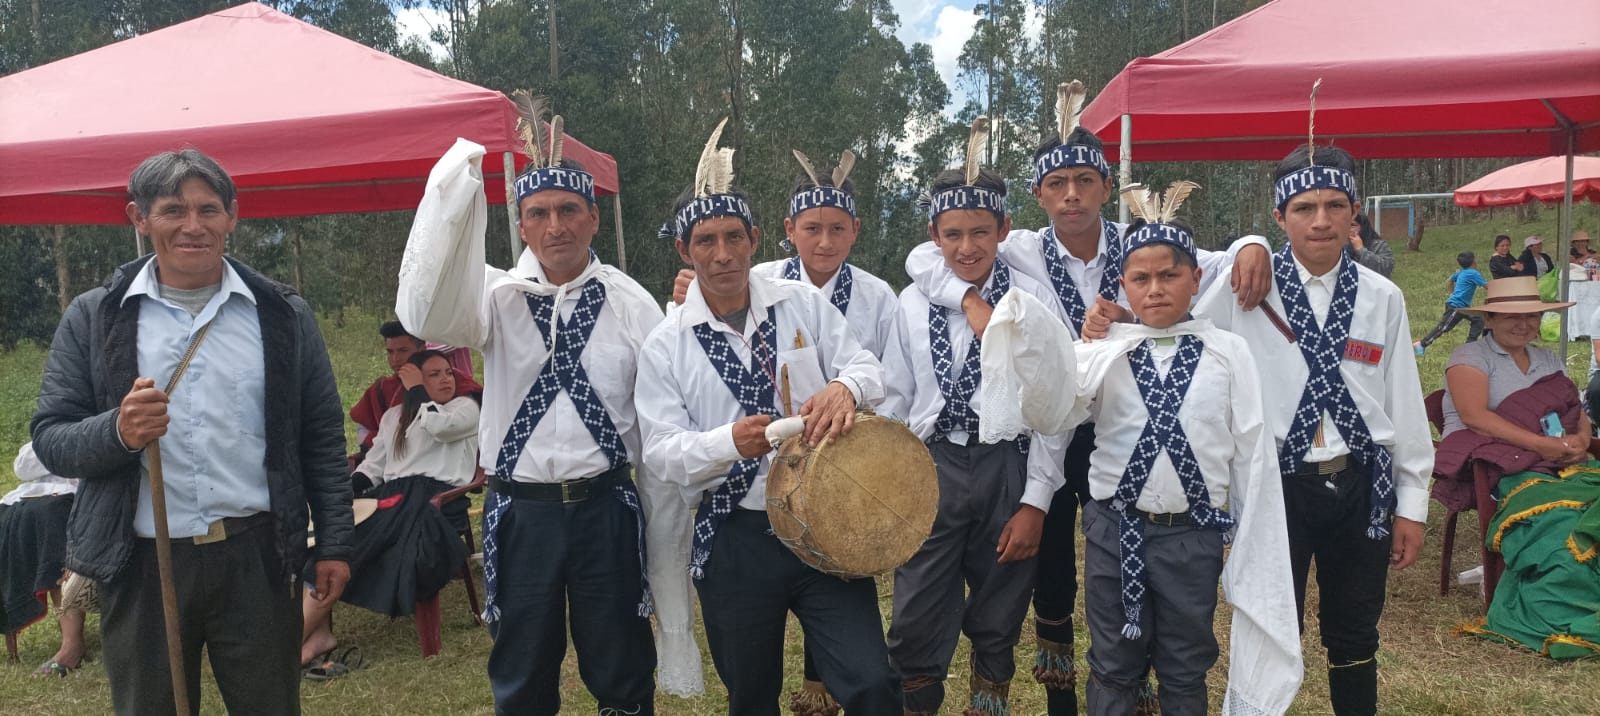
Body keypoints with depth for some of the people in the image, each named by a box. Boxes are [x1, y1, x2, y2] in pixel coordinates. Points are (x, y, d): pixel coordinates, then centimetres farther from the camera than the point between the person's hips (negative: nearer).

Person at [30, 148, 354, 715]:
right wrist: (117, 432, -20)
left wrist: (334, 544, 2)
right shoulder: (93, 319, 3)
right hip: (142, 566, 0)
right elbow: (51, 439, 1)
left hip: (257, 558, 0)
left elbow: (322, 439, 5)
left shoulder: (283, 315, 4)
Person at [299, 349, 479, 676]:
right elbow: (374, 464, 21)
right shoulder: (393, 416, 27)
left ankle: (297, 637, -23)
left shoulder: (466, 407, 10)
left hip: (435, 500, -6)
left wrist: (416, 390, 2)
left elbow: (439, 425, -13)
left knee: (350, 540, -26)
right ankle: (318, 633, -28)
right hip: (393, 498, 6)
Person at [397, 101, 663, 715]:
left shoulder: (631, 303, -2)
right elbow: (424, 316, -23)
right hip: (521, 511, 1)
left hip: (607, 507, 0)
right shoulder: (499, 295, -2)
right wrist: (457, 179, -28)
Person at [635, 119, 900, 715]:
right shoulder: (665, 346, -1)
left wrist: (844, 386, -22)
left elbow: (870, 370, 2)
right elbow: (662, 452, -7)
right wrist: (732, 442, -27)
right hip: (733, 541, 0)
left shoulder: (804, 304, 3)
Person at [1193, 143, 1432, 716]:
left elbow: (1404, 403, 5)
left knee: (1354, 637, 15)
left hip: (1361, 487, 3)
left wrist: (1412, 504, 6)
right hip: (1274, 483, -2)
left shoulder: (1382, 299, 2)